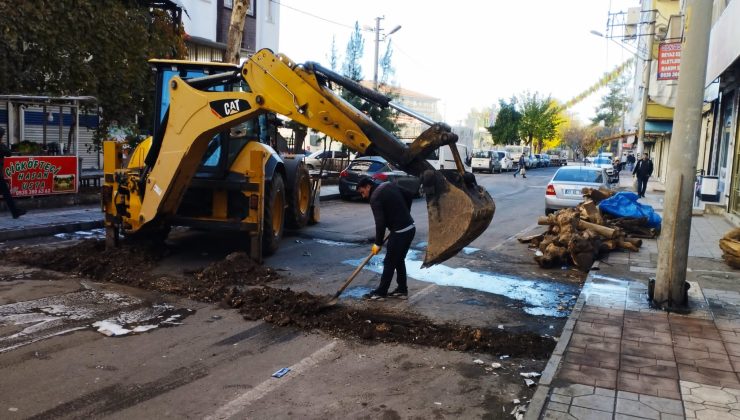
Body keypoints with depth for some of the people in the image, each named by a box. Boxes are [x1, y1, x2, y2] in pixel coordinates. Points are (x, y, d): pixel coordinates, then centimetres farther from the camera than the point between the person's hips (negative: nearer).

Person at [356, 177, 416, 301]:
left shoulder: (375, 198, -13)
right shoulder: (389, 185, 11)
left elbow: (380, 223, -19)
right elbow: (408, 195, 18)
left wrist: (378, 243, -9)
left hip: (399, 232, -9)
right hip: (410, 228, 9)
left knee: (389, 263, 2)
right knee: (399, 260, 19)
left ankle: (380, 292, 11)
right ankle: (402, 290, 24)